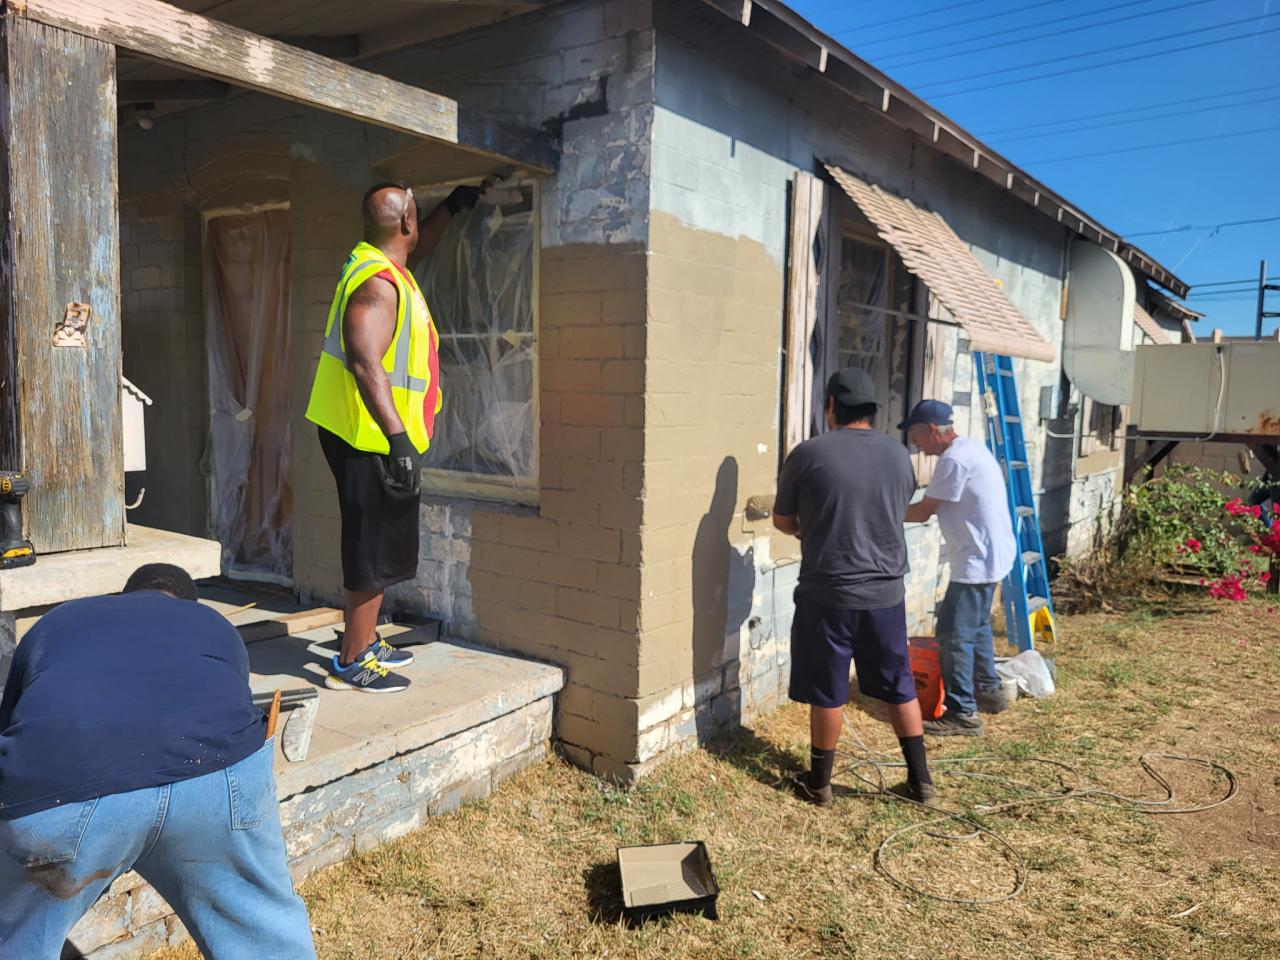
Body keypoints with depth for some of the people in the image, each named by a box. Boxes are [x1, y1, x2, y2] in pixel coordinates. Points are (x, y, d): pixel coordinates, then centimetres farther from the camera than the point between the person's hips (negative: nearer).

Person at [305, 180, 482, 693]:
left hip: (372, 438, 10)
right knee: (375, 550, -2)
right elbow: (365, 364, -31)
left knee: (377, 545, 18)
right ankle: (353, 662, 9)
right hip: (372, 439, -10)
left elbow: (419, 247, 35)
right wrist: (399, 439, -37)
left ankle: (364, 640, 31)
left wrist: (453, 205, 37)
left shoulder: (381, 265, 11)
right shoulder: (378, 284, -20)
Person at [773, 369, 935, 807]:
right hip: (886, 592, 4)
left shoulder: (809, 453, -9)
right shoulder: (899, 455, 4)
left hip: (828, 593, -4)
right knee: (899, 686, 16)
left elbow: (782, 520, 1)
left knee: (827, 691, 7)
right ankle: (920, 778, 25)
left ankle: (819, 783, 20)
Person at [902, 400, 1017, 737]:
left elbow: (923, 512, -15)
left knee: (954, 636, -6)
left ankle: (962, 715, 0)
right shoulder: (970, 448, 12)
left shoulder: (954, 459, -21)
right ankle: (989, 690, 38)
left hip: (978, 560, -11)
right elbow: (937, 507, 15)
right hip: (989, 555, 11)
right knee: (976, 626, 24)